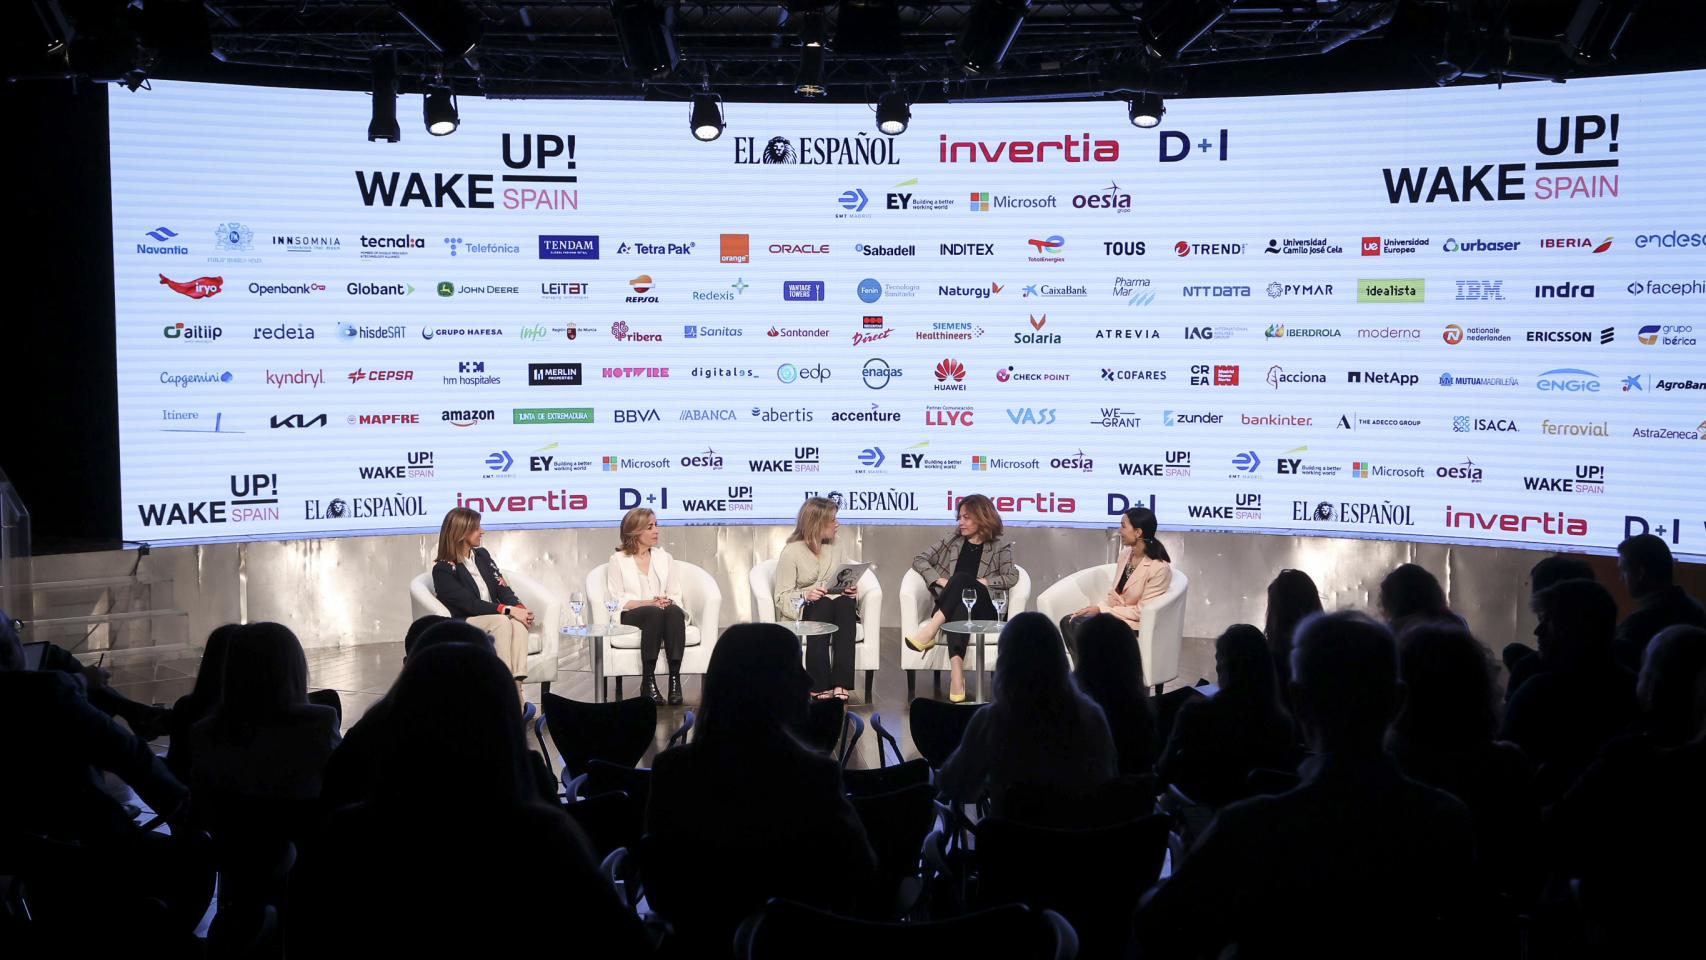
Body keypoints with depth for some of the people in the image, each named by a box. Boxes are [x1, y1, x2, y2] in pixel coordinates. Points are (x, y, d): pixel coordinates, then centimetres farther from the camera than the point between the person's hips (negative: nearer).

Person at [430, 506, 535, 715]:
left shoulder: (482, 555, 17)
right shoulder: (443, 569, -5)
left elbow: (502, 588, 8)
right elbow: (470, 604, -15)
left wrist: (519, 608, -13)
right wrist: (509, 610, -23)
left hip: (495, 618, 5)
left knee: (518, 623, -30)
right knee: (502, 622, -35)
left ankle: (518, 687, -44)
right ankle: (510, 695, -39)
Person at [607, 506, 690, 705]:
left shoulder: (664, 558, 18)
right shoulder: (618, 560, 7)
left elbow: (675, 594, 11)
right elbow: (617, 600, -3)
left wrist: (668, 602, -13)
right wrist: (647, 603, -17)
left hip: (665, 612, 3)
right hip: (631, 616, -3)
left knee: (673, 611, -33)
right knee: (654, 613, -36)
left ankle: (675, 678, -40)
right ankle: (648, 681, -35)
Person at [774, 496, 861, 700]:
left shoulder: (835, 548, 15)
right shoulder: (791, 552, -2)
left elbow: (846, 583, 16)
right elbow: (782, 597, -6)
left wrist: (851, 590, -8)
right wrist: (805, 595, -26)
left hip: (837, 604, 4)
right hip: (801, 612, -4)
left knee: (846, 602, -32)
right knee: (824, 604, -38)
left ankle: (839, 684, -41)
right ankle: (820, 686, -40)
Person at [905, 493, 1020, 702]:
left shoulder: (999, 548, 15)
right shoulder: (951, 541, 23)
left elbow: (1012, 577, -2)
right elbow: (920, 560, 14)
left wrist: (982, 582, -13)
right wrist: (941, 580, -3)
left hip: (981, 610, -1)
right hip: (950, 606, 2)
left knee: (961, 578, -32)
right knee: (959, 608, -38)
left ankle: (932, 629, -44)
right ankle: (957, 675, -54)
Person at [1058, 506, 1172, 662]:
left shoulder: (1159, 567, -18)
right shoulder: (1126, 554, 6)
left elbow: (1140, 611, -15)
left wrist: (1100, 610, -15)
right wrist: (1097, 607, -8)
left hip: (1133, 624, -8)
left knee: (1080, 626, -26)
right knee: (1067, 622, -16)